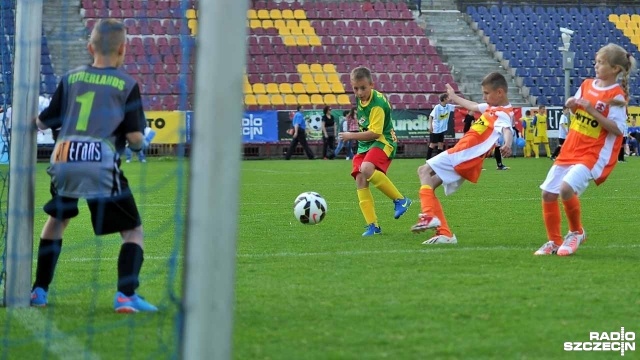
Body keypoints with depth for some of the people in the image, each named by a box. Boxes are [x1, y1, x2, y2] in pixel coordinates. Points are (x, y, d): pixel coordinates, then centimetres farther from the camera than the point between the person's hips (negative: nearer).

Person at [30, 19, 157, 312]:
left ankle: (39, 290, 27)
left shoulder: (71, 78, 14)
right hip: (102, 165, -4)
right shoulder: (127, 85, 5)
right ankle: (126, 294, -11)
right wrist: (140, 145, 21)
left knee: (57, 219, 28)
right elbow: (135, 137, -2)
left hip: (63, 161, 4)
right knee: (133, 231, 7)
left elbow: (44, 122, 17)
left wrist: (34, 118, 40)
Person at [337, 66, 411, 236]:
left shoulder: (377, 103, -20)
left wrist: (351, 136, -16)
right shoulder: (360, 99, 7)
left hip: (382, 142, -9)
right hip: (364, 145, 9)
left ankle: (400, 200, -21)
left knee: (366, 169, -35)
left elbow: (375, 133, -23)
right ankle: (372, 225, -4)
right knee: (360, 180, -8)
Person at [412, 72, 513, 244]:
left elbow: (507, 129, -36)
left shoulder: (502, 114, -13)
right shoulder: (493, 108, 16)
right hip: (464, 160, 10)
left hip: (462, 154, -10)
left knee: (424, 171, -7)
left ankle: (429, 216, -21)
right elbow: (473, 106, 36)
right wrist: (454, 97, 53)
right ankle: (445, 234, 2)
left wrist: (507, 144, -59)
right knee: (429, 185, 8)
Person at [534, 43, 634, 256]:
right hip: (570, 149, 7)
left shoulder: (617, 96, -12)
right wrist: (572, 105, -1)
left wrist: (592, 109, -23)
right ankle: (554, 242, 19)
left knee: (566, 188, -27)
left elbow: (617, 128, -20)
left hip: (594, 154, -7)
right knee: (548, 193, 3)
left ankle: (576, 232, -1)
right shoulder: (587, 85, 8)